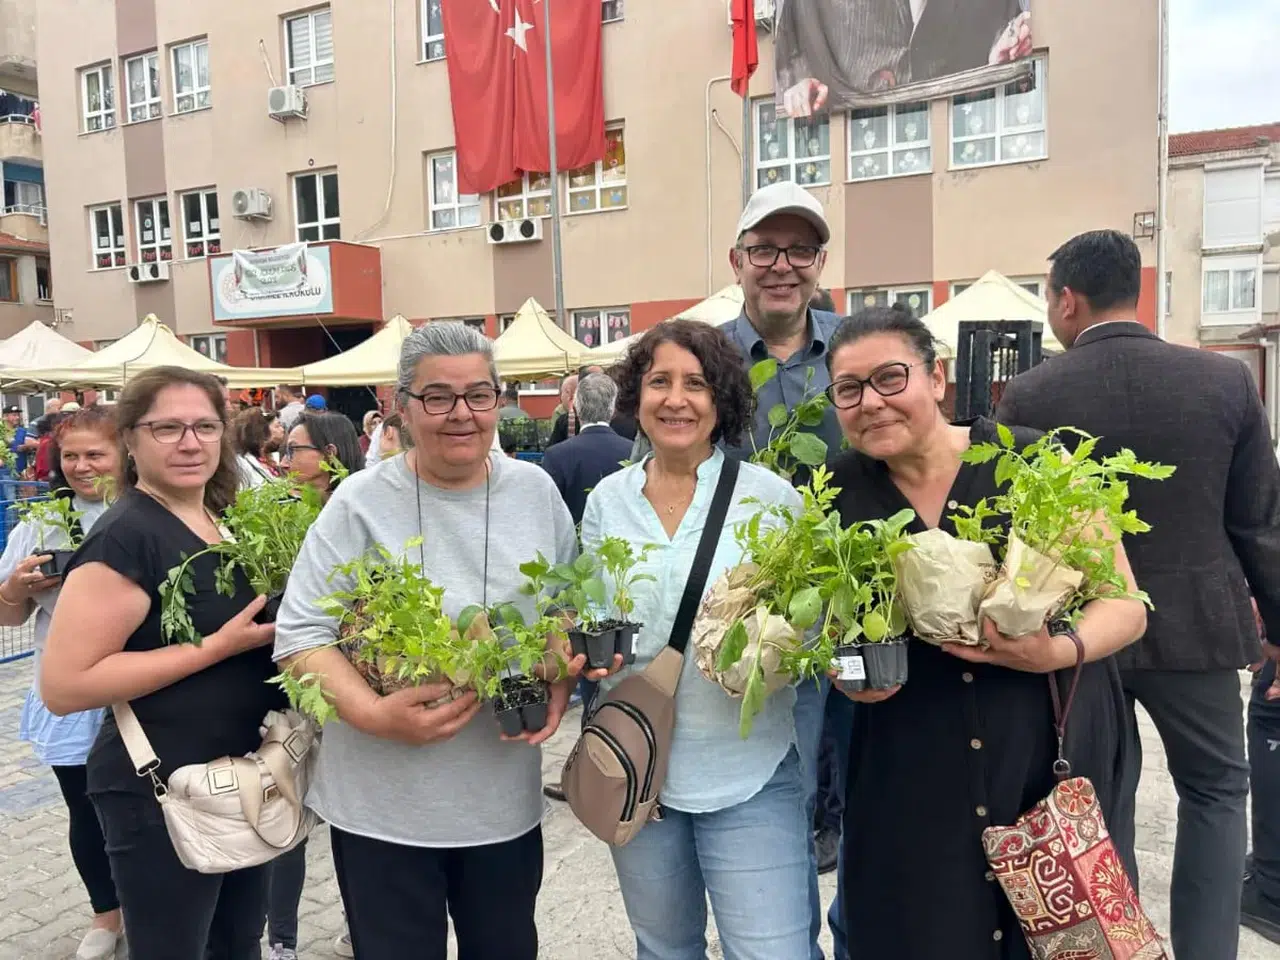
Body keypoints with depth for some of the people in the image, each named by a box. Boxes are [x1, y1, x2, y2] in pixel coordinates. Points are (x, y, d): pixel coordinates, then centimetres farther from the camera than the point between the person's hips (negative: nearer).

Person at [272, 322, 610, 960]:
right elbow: (300, 634, -11)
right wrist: (372, 714, -24)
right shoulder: (361, 502, -11)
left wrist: (559, 684, -7)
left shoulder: (536, 491, -1)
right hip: (382, 804, -3)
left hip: (507, 798, 3)